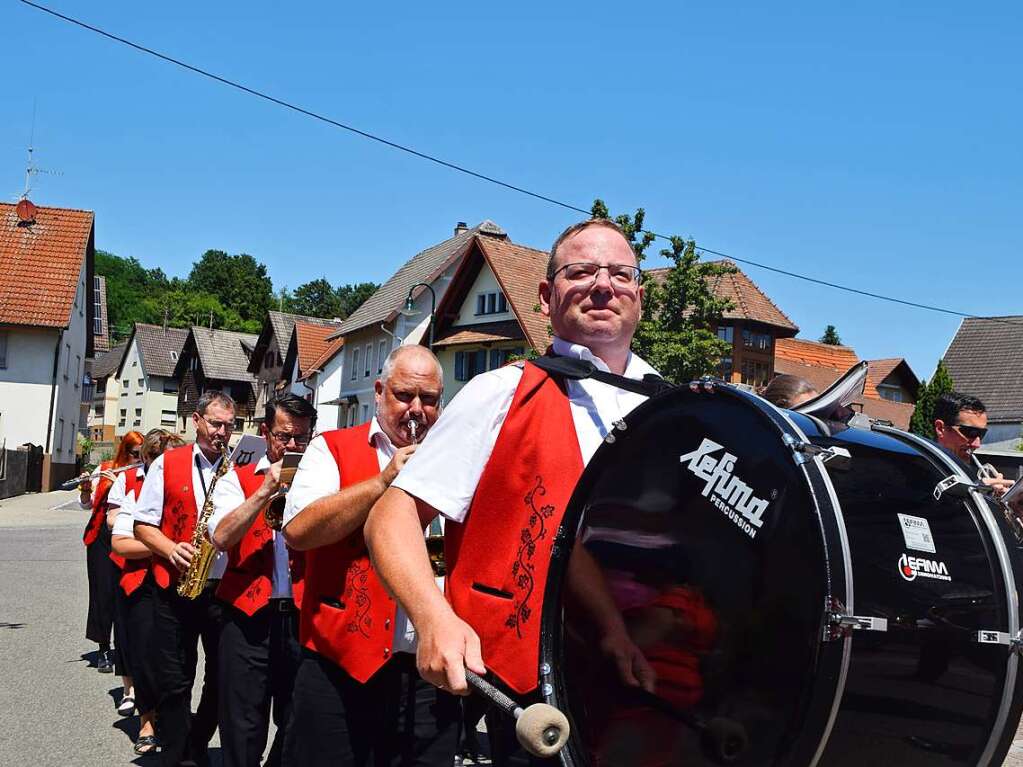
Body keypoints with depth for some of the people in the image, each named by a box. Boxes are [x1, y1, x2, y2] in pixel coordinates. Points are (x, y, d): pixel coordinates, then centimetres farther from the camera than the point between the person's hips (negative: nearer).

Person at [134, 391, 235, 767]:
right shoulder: (167, 464, 3)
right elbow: (143, 525, 3)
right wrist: (171, 549, -15)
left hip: (226, 589, 1)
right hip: (175, 588, -1)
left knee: (223, 679, 10)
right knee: (174, 683, 4)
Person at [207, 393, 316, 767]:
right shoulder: (237, 479, 6)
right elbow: (221, 537, -10)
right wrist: (266, 489, -15)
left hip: (303, 616, 1)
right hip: (249, 616, -1)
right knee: (243, 731, 4)